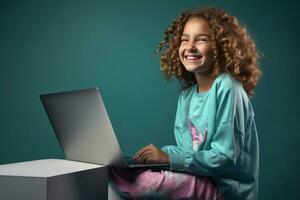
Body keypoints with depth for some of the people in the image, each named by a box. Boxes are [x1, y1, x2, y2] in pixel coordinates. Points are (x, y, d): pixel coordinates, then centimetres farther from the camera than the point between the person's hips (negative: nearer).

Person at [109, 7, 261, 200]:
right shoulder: (187, 95, 9)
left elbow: (225, 157, -18)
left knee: (141, 183, -23)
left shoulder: (226, 88, -14)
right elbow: (188, 149, 11)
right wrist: (161, 154, -8)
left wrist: (169, 157, -20)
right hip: (199, 178, 7)